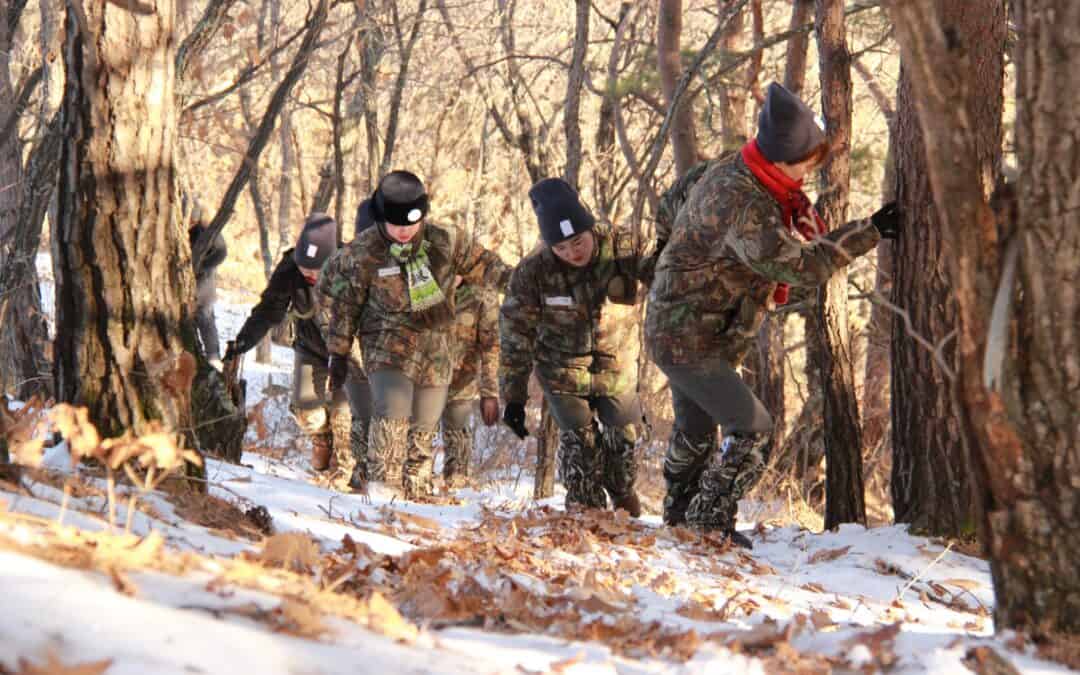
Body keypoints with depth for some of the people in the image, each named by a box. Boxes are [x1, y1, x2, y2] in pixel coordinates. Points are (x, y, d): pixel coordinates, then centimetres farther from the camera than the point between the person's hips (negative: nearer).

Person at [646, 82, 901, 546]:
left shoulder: (732, 173, 2)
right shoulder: (743, 204, -30)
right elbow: (800, 265, -32)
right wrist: (868, 232, -29)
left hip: (675, 333, 10)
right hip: (690, 341, -10)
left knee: (696, 431, 25)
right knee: (753, 430, -10)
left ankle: (680, 517, 42)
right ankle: (710, 524, -6)